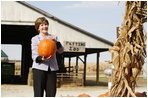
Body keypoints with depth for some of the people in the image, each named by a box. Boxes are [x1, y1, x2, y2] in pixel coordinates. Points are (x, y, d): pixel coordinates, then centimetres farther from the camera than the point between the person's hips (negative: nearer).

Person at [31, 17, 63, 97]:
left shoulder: (53, 37, 15)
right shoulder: (35, 39, 6)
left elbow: (61, 50, 2)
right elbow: (34, 56, -2)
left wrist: (55, 41, -15)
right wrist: (41, 59, -23)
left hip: (52, 68, 3)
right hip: (39, 68, -3)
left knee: (51, 93, 3)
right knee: (38, 94, -6)